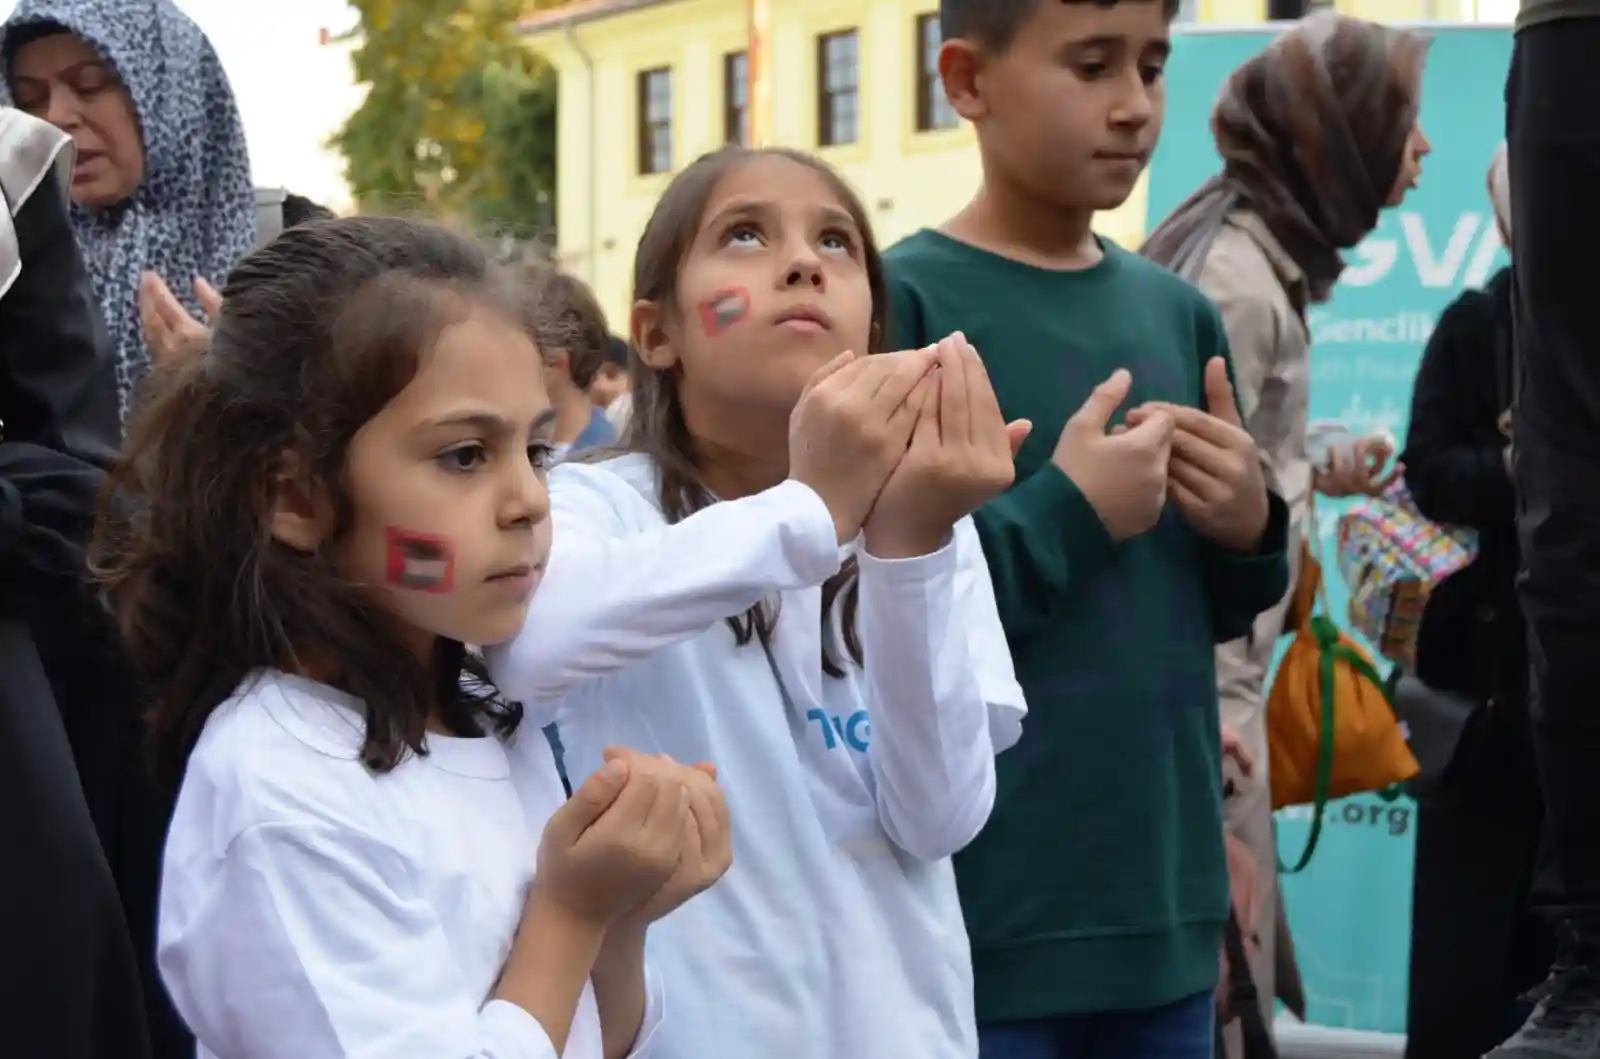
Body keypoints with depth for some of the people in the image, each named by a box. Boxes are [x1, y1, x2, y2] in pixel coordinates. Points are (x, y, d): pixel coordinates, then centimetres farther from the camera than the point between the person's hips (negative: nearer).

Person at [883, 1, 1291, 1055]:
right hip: (978, 923, -6)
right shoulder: (905, 305, -10)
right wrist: (1069, 516, -18)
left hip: (1165, 909, 6)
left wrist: (1249, 533, -3)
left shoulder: (1180, 314, 9)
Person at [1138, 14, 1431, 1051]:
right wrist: (1213, 705, -24)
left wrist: (1314, 478, 18)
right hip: (1199, 674, -10)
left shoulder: (1262, 254, 12)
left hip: (1218, 664, 10)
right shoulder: (1234, 275, -18)